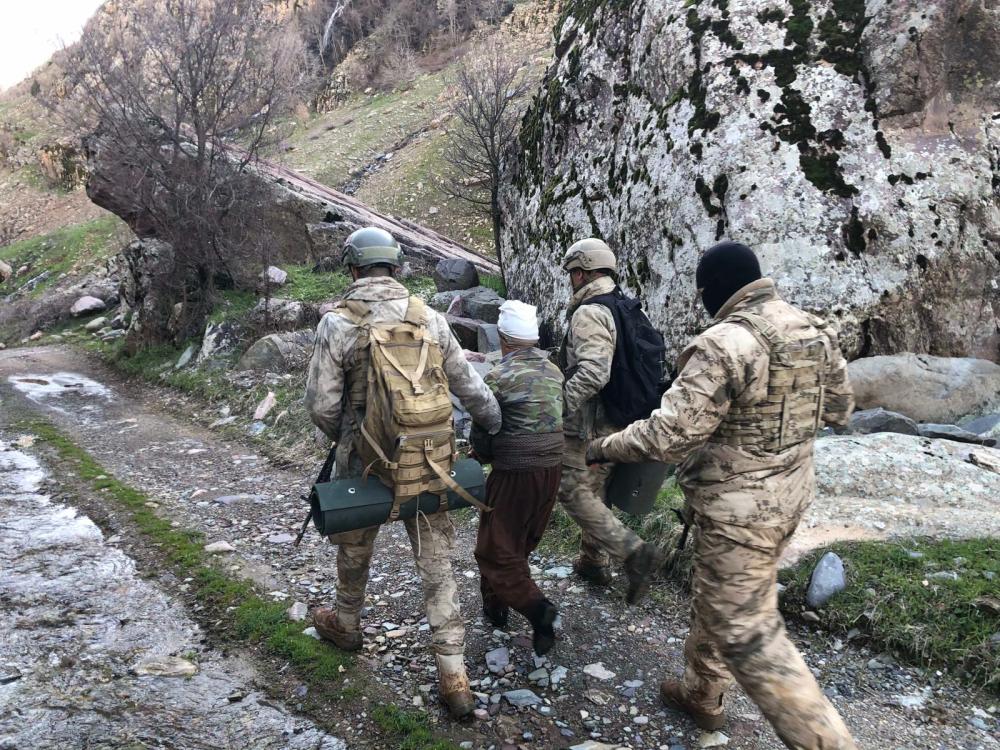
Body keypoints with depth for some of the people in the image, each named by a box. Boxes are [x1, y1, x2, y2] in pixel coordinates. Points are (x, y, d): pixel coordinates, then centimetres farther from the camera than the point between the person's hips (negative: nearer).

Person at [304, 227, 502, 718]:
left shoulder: (337, 323, -12)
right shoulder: (428, 317, -4)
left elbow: (321, 404, -11)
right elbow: (468, 385, 1)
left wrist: (340, 437, 10)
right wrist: (496, 424, 18)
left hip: (364, 460, -1)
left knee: (355, 547, 23)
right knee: (436, 560, 9)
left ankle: (346, 624, 48)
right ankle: (453, 674, 10)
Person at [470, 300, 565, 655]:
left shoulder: (500, 376, -13)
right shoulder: (554, 371, 5)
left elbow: (481, 430, -8)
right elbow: (558, 419, 9)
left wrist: (486, 456, 12)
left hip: (515, 470, -7)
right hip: (553, 466, 7)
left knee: (496, 548, 4)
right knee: (520, 542, 21)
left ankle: (535, 606, -11)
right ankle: (495, 603, 35)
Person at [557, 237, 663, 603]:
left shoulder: (589, 313, -18)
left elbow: (593, 370, -31)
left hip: (590, 425, -9)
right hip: (619, 422, 9)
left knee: (574, 492, -3)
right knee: (593, 490, 20)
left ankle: (635, 552, -9)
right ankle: (594, 562, 30)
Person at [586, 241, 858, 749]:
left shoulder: (725, 344, -24)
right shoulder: (815, 332, 2)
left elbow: (668, 434, -25)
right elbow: (840, 409, 14)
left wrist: (602, 449, -9)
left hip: (737, 510, -9)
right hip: (788, 497, 9)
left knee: (746, 633, 3)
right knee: (717, 601, 25)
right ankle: (701, 695, 43)